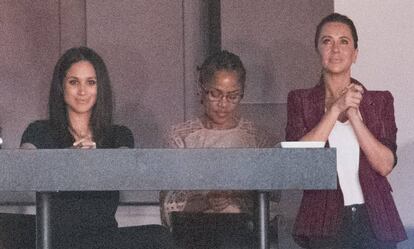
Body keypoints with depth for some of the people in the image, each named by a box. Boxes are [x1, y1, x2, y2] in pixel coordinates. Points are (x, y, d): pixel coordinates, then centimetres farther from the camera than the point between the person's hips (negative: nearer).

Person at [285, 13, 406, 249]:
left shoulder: (380, 101, 9)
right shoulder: (301, 101, 8)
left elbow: (385, 164, -4)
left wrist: (353, 114, -10)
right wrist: (335, 109, -10)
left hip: (373, 220, 1)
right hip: (325, 223, -1)